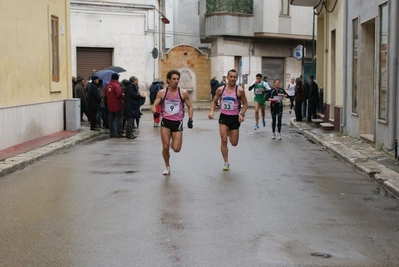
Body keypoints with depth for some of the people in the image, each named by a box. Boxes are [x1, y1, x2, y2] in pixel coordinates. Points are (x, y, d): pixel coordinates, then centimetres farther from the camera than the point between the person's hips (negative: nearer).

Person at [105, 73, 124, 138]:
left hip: (110, 106, 6)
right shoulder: (116, 85, -15)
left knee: (111, 119, 10)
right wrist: (123, 98, -5)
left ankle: (112, 133, 13)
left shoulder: (107, 85, 6)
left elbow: (105, 95, 10)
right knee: (118, 119, 1)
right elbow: (119, 94, -22)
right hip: (117, 106, -6)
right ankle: (118, 133, 0)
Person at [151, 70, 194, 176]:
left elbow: (190, 107, 6)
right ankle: (167, 167, 18)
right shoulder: (162, 93, -1)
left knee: (176, 149, -4)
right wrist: (155, 112, -23)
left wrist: (190, 119, -7)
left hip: (177, 123, 0)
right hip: (165, 122, 0)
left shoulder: (183, 93, -2)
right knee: (165, 147, -5)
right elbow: (154, 105, 0)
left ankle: (173, 142, 34)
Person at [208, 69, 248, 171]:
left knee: (234, 143, 6)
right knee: (224, 140, -10)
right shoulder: (220, 89, -2)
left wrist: (242, 114, -15)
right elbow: (214, 101, 9)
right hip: (224, 117, 1)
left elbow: (245, 104, 0)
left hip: (235, 118, -1)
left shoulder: (240, 90, -8)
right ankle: (226, 162, 4)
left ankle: (229, 133, 43)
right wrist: (212, 111, -8)